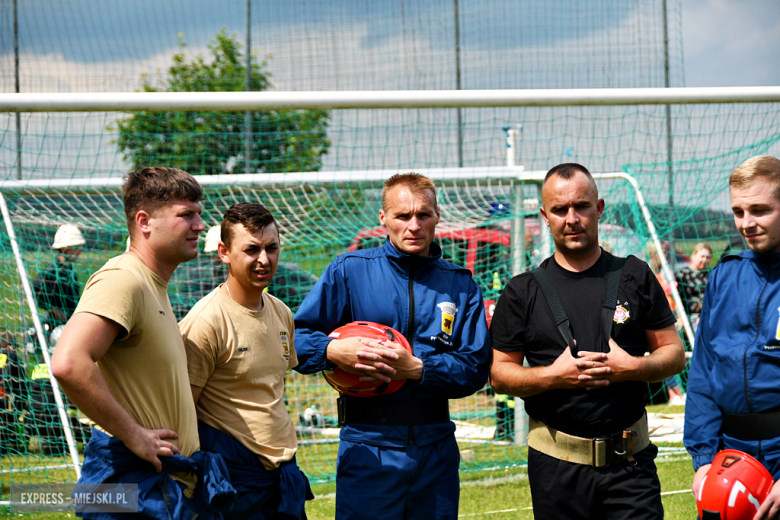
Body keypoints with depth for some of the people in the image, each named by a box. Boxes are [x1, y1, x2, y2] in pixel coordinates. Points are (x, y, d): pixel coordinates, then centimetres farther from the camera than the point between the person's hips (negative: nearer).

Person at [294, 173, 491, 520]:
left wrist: (416, 368, -16)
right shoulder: (349, 271, 1)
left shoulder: (460, 285, 7)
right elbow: (296, 338, 1)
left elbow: (476, 368, -1)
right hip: (368, 448, -3)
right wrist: (334, 351, -20)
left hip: (436, 448, 3)